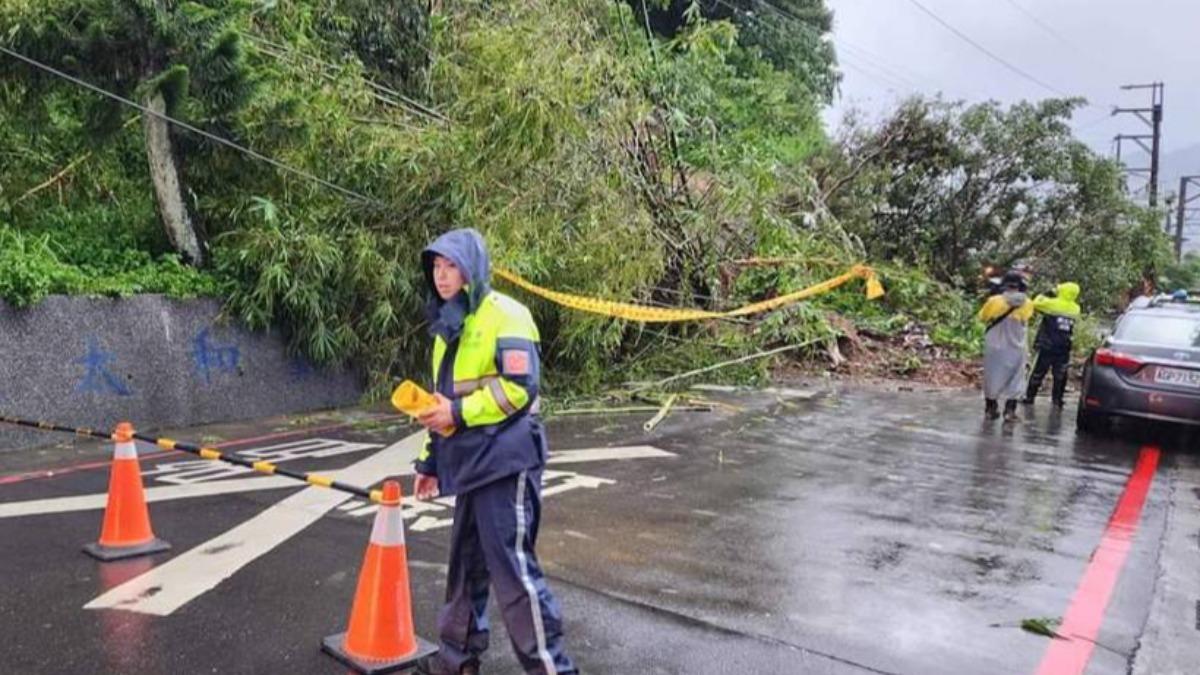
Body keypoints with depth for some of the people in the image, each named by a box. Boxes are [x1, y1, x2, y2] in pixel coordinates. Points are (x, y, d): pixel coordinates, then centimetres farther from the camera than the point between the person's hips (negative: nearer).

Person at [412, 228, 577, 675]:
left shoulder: (505, 315, -9)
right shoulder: (447, 325, 17)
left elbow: (519, 387, -19)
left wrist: (459, 412, -18)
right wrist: (432, 460, 22)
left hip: (506, 461, -8)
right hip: (470, 463, 9)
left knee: (512, 567, -7)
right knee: (466, 563, 17)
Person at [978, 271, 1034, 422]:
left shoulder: (994, 301, -13)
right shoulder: (1027, 305, -9)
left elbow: (982, 317, 2)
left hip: (994, 347, 0)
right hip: (1016, 348, 0)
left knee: (992, 377, 12)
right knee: (1014, 379, 9)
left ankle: (991, 408, 20)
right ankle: (1010, 410, 5)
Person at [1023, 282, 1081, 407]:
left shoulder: (1052, 304, -11)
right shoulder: (1075, 309, 2)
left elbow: (1035, 304, 0)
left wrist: (1044, 295, 16)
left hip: (1047, 346, -3)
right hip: (1064, 348, 3)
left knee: (1038, 373, 6)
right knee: (1060, 376, 12)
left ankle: (1030, 397, 11)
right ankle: (1057, 399, 14)